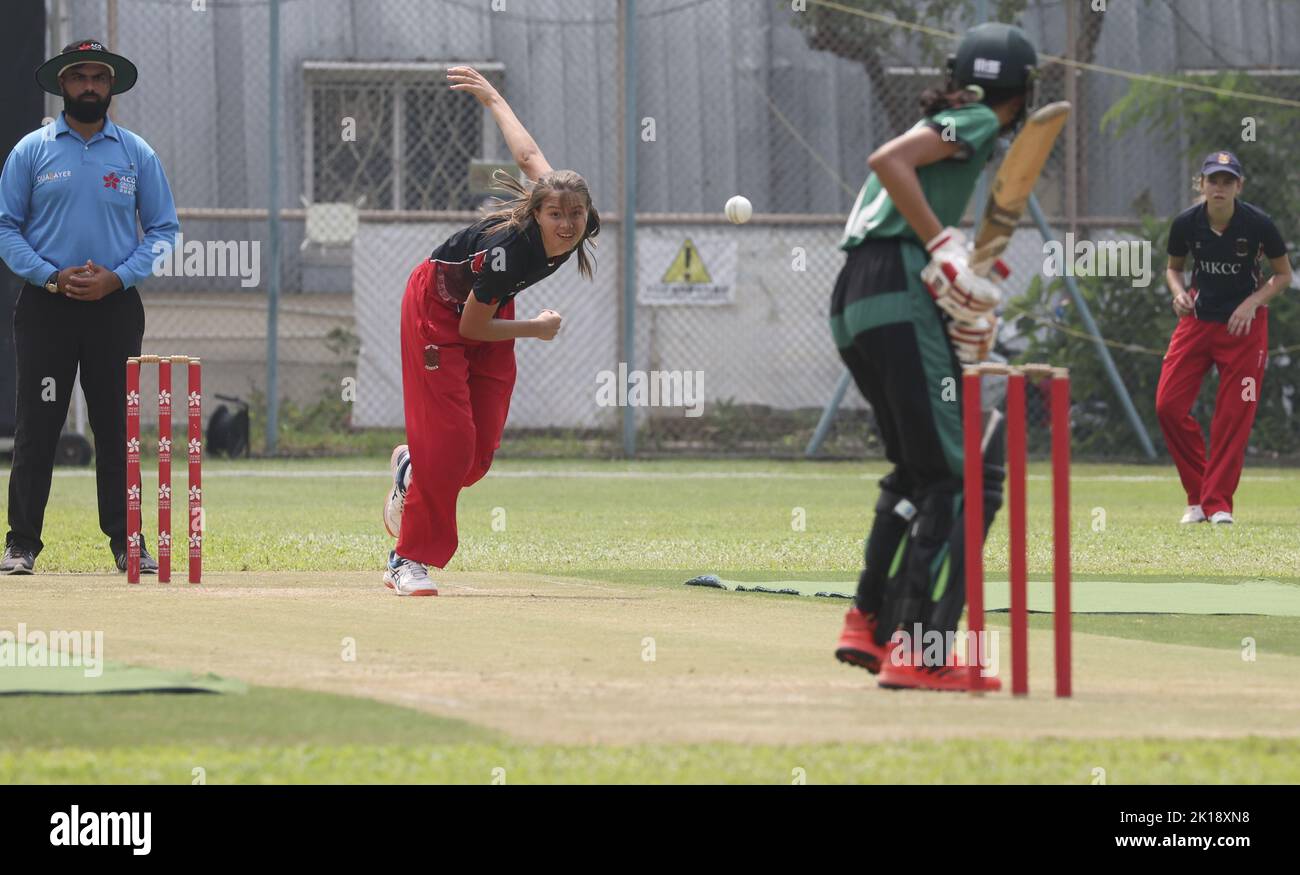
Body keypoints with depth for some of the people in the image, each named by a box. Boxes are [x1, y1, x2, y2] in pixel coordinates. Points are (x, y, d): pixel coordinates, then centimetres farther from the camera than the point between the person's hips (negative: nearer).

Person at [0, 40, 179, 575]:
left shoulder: (137, 154, 8)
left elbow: (164, 230, 8)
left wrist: (116, 278, -7)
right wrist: (51, 276, -12)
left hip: (114, 305, 1)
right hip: (46, 305, -1)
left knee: (117, 425, 2)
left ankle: (126, 541, 6)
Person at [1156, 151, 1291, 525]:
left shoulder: (1258, 224, -14)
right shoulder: (1186, 223, -8)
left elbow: (1283, 274, -1)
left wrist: (1252, 302, -16)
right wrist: (1179, 293, -11)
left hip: (1245, 325, -2)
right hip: (1197, 320, 2)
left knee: (1234, 416, -5)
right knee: (1168, 405, -7)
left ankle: (1217, 503, 5)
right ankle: (1198, 496, 7)